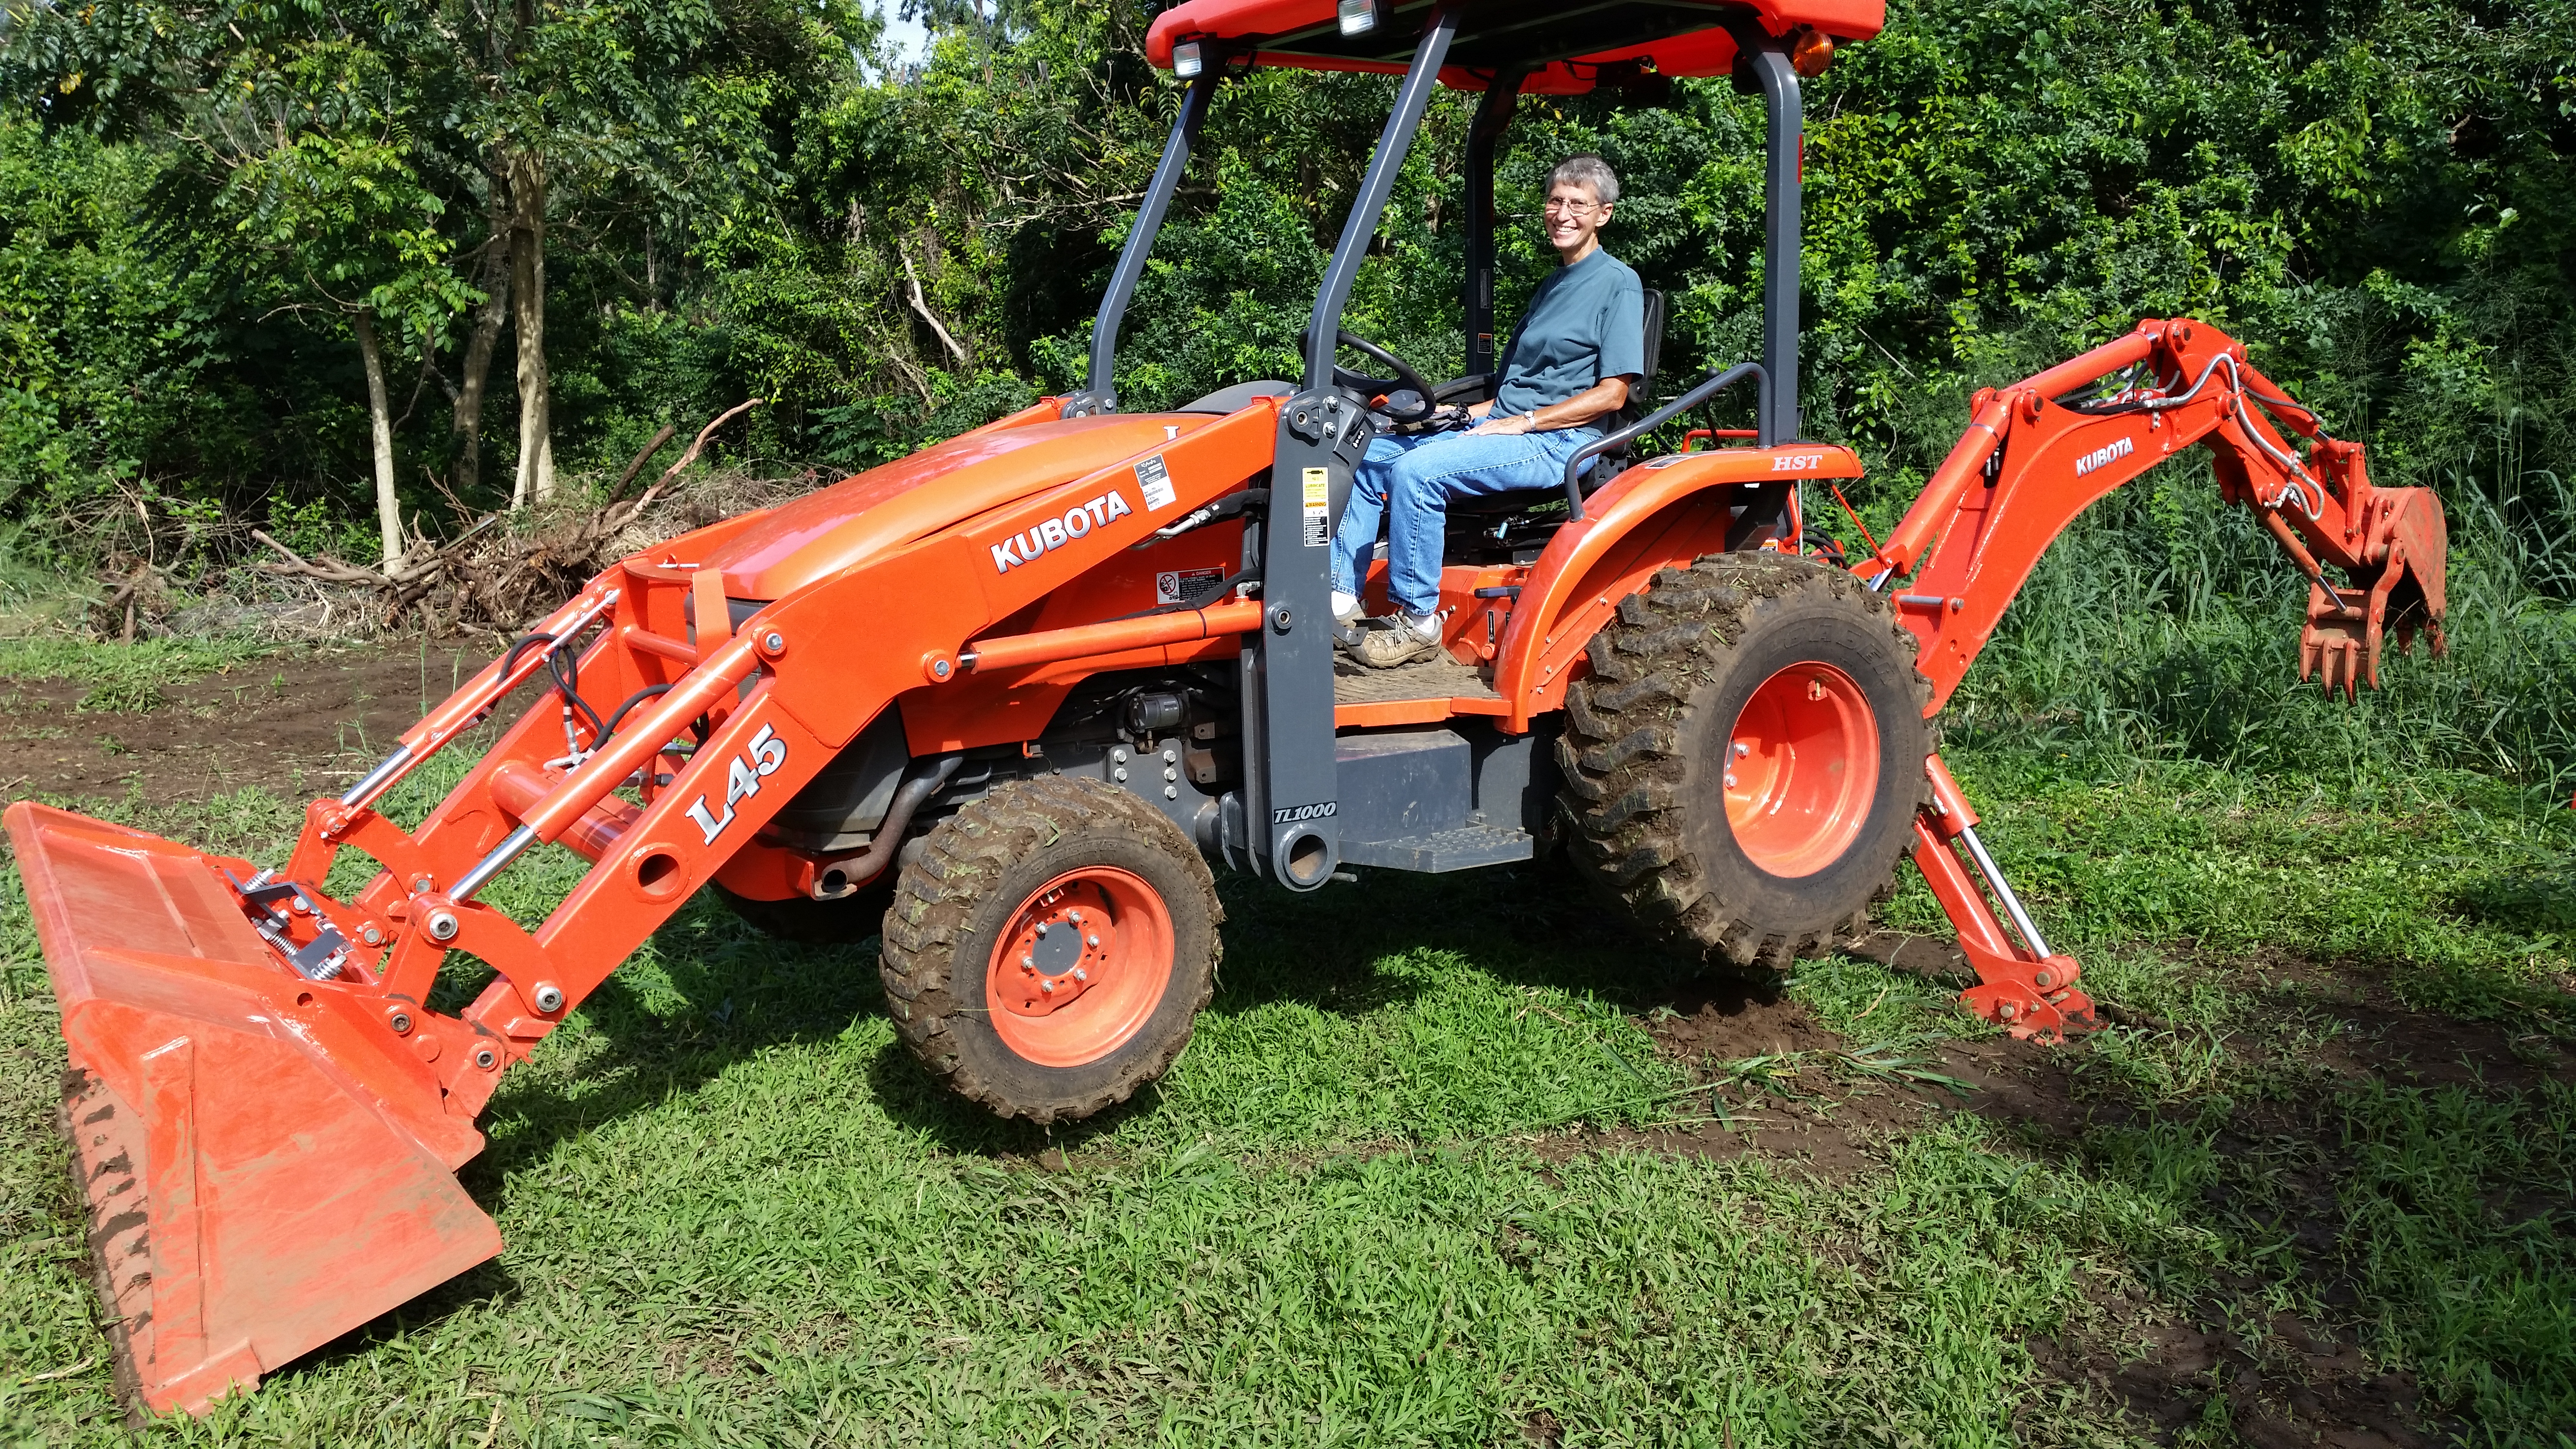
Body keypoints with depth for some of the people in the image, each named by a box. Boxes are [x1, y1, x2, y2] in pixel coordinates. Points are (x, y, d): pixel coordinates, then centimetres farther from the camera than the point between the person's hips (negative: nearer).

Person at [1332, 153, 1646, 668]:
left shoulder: (1618, 284, -3)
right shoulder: (1553, 286, 23)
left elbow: (1611, 394, -12)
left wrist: (1524, 422, -15)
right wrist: (1459, 414, 6)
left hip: (1558, 440, -9)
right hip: (1501, 425, 9)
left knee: (1417, 469, -29)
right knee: (1370, 455, -3)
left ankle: (1418, 621, -20)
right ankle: (1340, 599, -5)